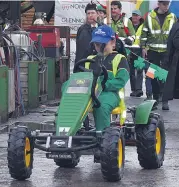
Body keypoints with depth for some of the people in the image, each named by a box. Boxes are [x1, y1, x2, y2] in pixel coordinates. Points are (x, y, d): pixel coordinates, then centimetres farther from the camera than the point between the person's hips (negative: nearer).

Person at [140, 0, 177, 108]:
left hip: (166, 51, -1)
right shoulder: (150, 17, 3)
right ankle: (156, 98, 15)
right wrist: (143, 47, 0)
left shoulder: (172, 17, 4)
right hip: (152, 50, 1)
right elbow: (144, 32, 6)